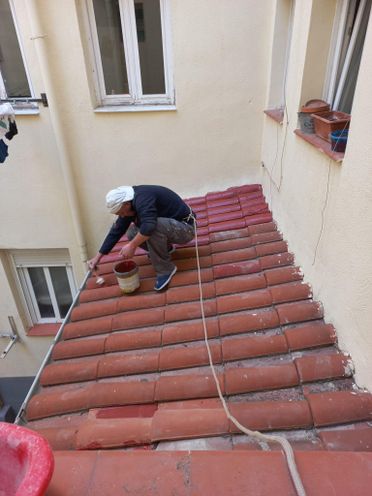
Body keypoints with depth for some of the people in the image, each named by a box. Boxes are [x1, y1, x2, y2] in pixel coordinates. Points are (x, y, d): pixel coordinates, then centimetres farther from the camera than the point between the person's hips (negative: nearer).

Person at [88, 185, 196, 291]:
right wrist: (97, 257, 9)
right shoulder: (129, 206, 1)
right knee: (132, 233, -3)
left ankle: (165, 269, -17)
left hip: (185, 228, -8)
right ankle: (166, 248, 16)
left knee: (153, 228, -34)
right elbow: (116, 231, 6)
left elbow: (149, 226, -41)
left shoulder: (142, 198, -26)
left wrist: (132, 246, -29)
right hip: (168, 227, 8)